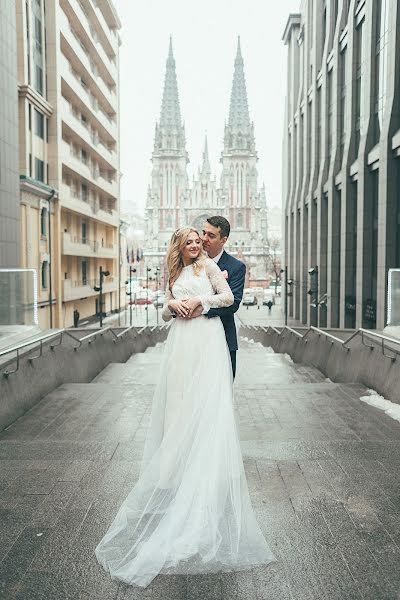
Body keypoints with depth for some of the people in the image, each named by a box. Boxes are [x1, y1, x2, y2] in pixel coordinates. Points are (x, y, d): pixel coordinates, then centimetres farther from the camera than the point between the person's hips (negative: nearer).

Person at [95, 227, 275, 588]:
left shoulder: (208, 265, 8)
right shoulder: (175, 275, 21)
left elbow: (228, 297, -2)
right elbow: (166, 312, 21)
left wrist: (198, 300, -7)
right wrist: (172, 305, 1)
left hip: (207, 340, -4)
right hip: (181, 342, 4)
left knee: (205, 403, -5)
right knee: (179, 403, 2)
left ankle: (205, 471, 1)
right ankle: (177, 465, 9)